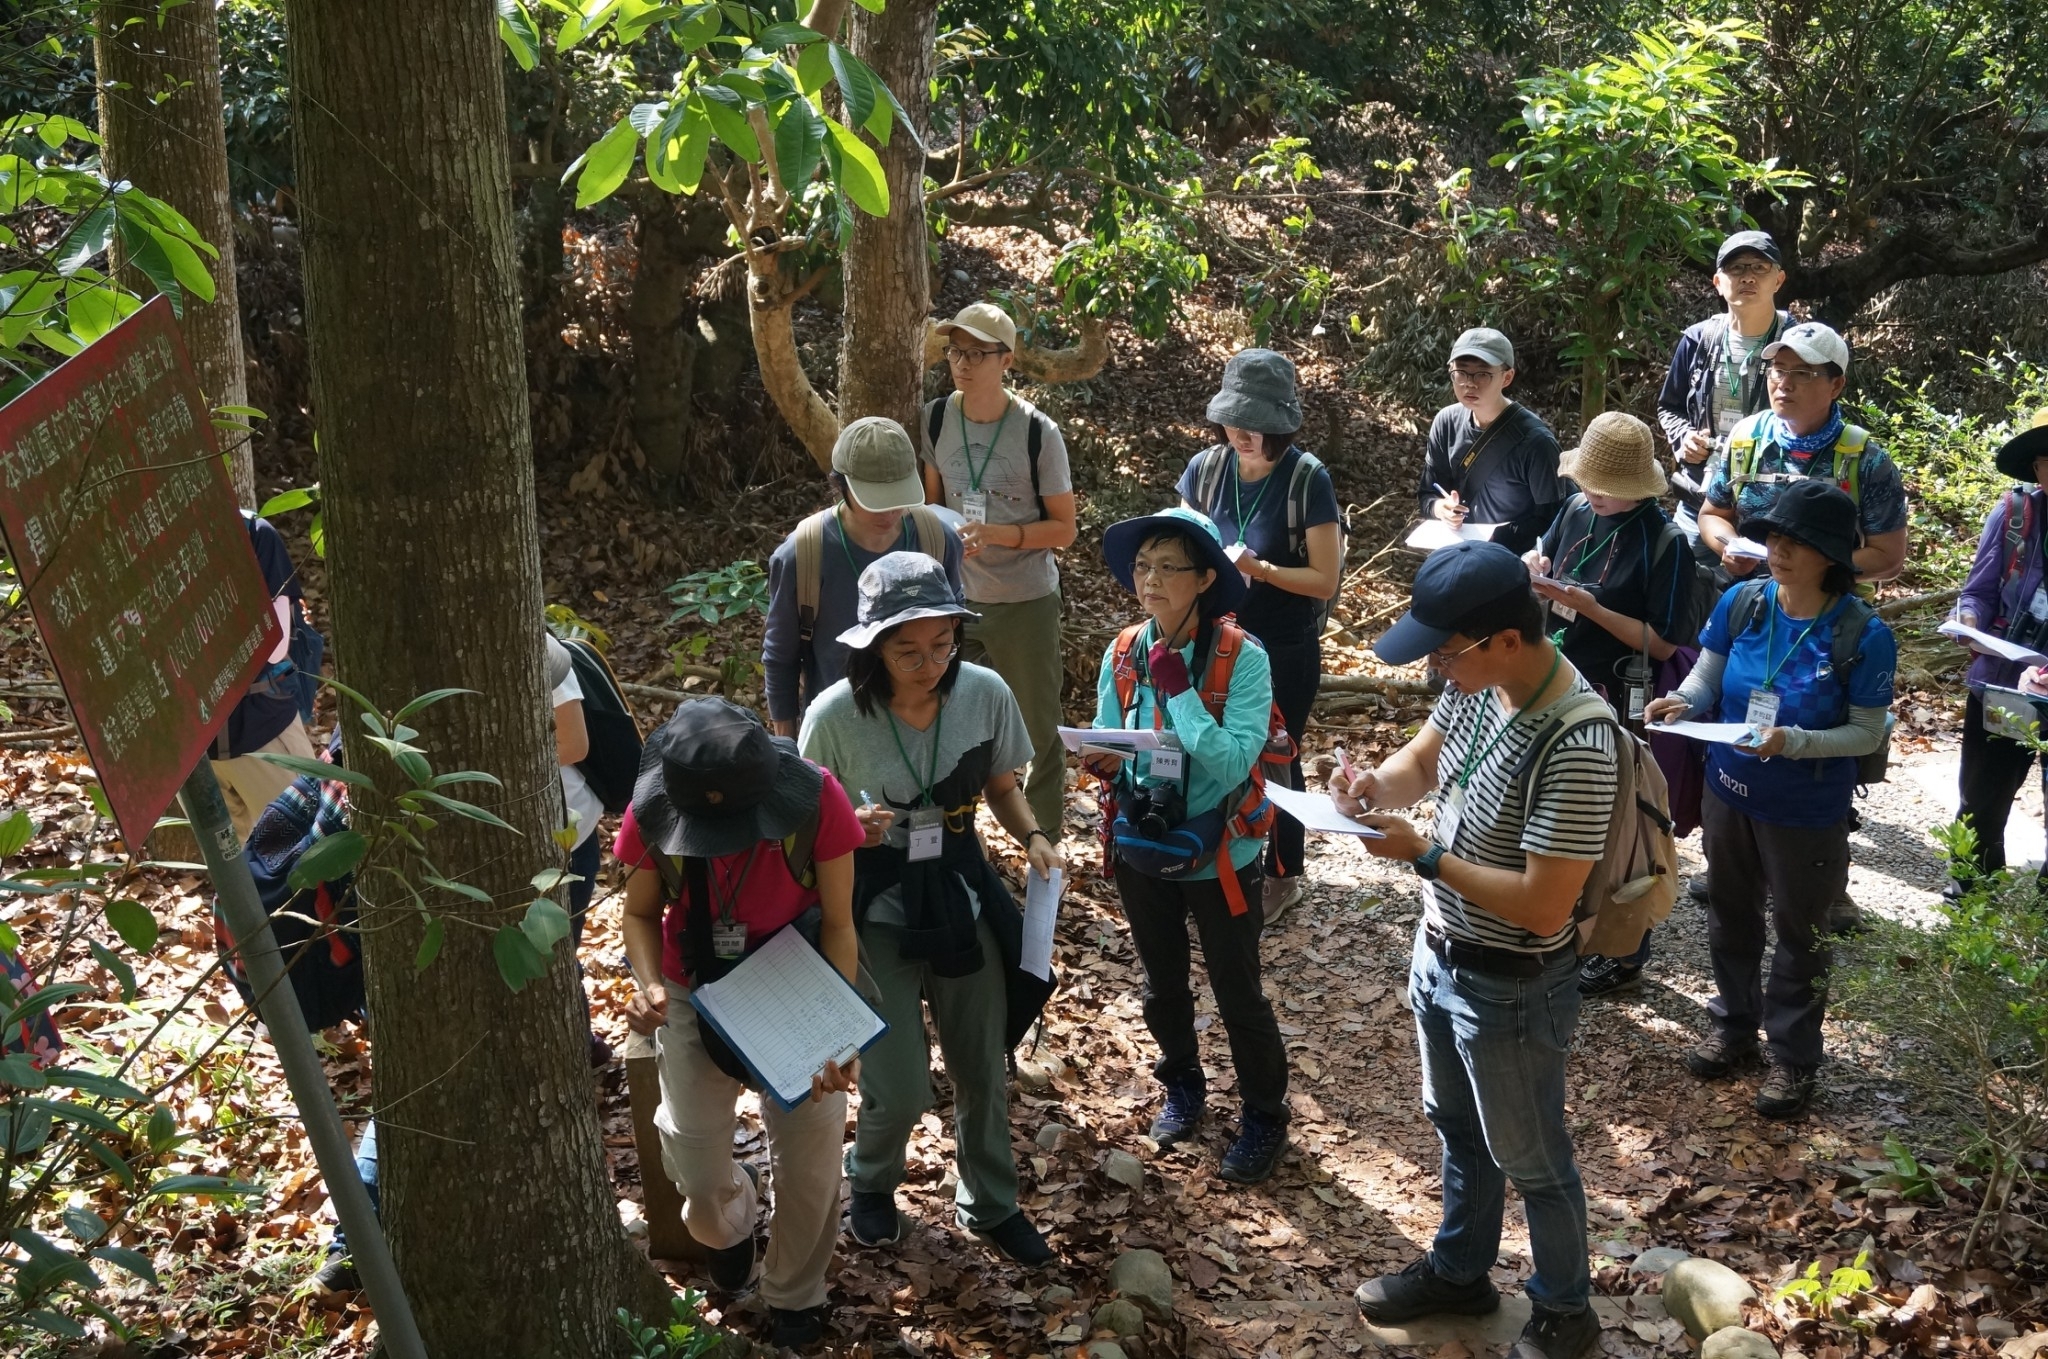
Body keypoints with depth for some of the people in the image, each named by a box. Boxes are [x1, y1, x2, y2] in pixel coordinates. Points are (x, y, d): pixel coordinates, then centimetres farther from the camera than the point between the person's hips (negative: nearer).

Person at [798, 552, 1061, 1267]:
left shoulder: (985, 693, -14)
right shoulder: (835, 715, -21)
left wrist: (1033, 836, -14)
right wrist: (849, 829, -28)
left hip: (963, 898, 3)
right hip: (877, 914, -3)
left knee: (983, 1072, 14)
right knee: (901, 1091, -1)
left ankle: (990, 1205, 41)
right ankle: (870, 1184, 34)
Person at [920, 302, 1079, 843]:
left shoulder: (1038, 433, -16)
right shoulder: (936, 419, -4)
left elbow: (1063, 529, -10)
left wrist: (1001, 534, -23)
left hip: (1024, 603, -3)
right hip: (956, 597, 4)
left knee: (1037, 728, 9)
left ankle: (1045, 840, 27)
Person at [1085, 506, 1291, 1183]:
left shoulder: (1241, 658, -22)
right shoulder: (1123, 655, -8)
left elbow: (1233, 764, -29)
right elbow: (1107, 744, 2)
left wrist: (1177, 685, -30)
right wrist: (1105, 766, -21)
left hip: (1219, 854, -4)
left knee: (1237, 993, 12)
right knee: (1162, 983, 24)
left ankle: (1264, 1116, 34)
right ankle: (1181, 1086, 49)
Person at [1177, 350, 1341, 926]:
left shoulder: (1307, 479, -19)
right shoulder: (1205, 468, -7)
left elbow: (1325, 578, -16)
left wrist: (1260, 568, -30)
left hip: (1286, 652, -4)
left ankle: (1283, 877, 32)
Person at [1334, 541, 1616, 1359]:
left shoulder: (1575, 745, -34)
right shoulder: (1478, 682, -9)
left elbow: (1543, 906, -32)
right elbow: (1422, 763, 9)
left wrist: (1421, 854, -27)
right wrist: (1377, 785, -13)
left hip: (1512, 989, -8)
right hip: (1439, 954, 8)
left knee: (1529, 1159, 15)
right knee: (1459, 1129, 27)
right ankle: (1458, 1272, 49)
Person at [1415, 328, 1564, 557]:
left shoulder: (1534, 440, -17)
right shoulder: (1446, 422, -1)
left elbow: (1552, 520, -10)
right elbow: (1426, 494, 9)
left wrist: (1497, 539, -19)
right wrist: (1439, 507, -12)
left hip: (1513, 556, -4)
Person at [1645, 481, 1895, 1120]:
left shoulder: (1863, 634, -22)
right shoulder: (1741, 602, -11)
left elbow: (1868, 732, -15)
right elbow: (1706, 677, -2)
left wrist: (1793, 743, -31)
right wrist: (1683, 701, -25)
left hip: (1808, 812, -4)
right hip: (1730, 791, 4)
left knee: (1799, 932, 13)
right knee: (1731, 915, 21)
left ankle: (1793, 1056, 32)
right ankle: (1734, 1025, 43)